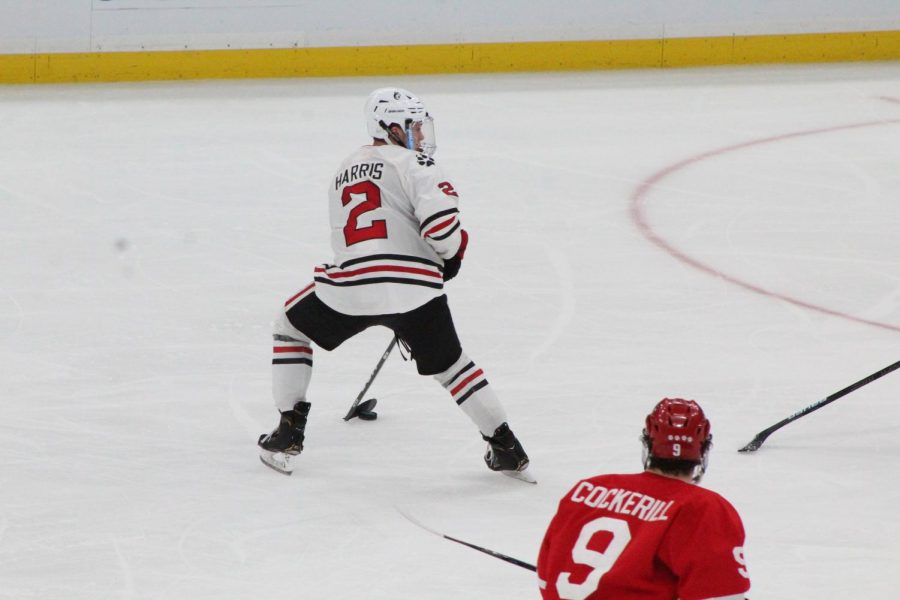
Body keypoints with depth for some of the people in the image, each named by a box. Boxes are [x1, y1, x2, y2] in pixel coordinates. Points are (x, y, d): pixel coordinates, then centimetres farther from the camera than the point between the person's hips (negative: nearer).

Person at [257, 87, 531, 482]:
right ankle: (507, 449, 17)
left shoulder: (343, 172, 26)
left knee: (291, 328, 28)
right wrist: (452, 253, 8)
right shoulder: (410, 163, 3)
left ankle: (288, 436, 20)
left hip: (349, 287, 3)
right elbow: (439, 214, -14)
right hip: (413, 286, -3)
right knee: (448, 364, 17)